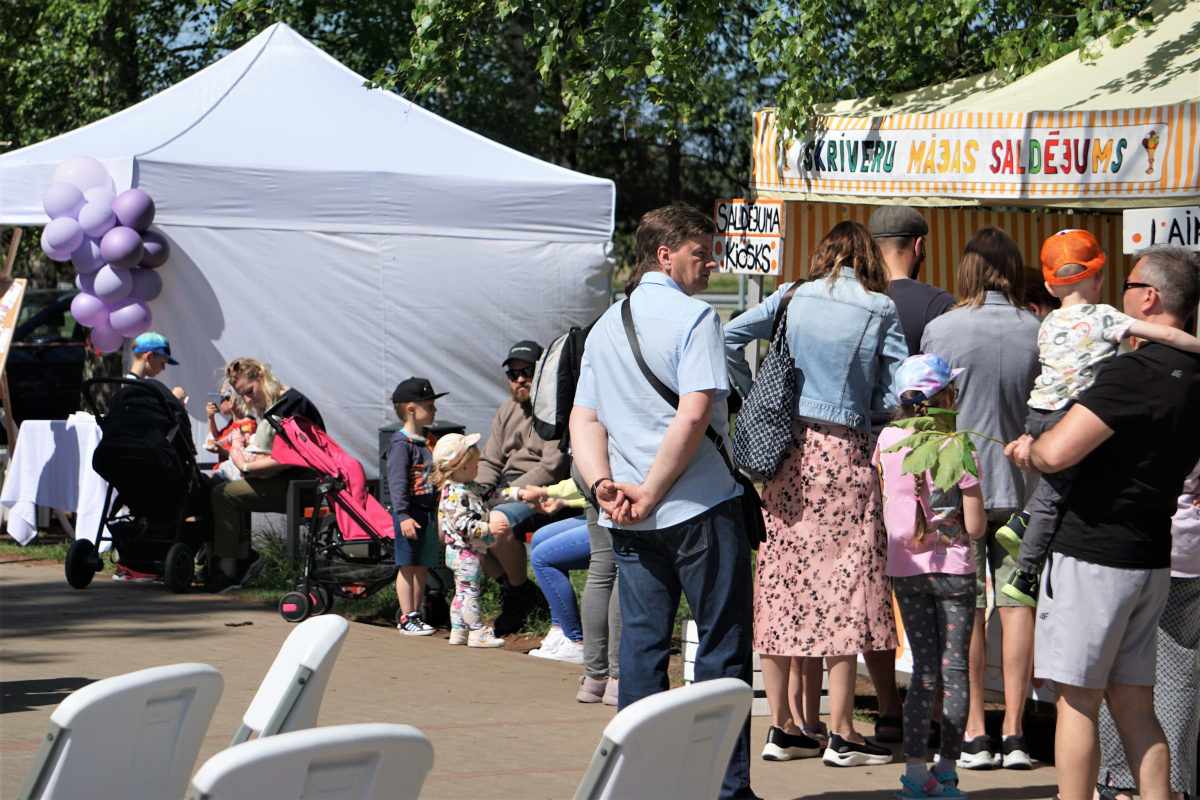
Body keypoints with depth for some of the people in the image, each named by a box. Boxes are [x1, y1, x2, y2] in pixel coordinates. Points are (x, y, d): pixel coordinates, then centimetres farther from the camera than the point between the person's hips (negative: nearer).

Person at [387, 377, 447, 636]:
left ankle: (414, 614, 17)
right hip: (410, 513, -8)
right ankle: (407, 618, 1)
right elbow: (397, 481, -17)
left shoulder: (429, 441, 15)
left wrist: (441, 514, 21)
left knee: (423, 567, 10)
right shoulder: (401, 443, -11)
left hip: (430, 512, 8)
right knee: (408, 566, -3)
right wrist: (403, 515, -24)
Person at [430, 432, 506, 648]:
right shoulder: (453, 494, -21)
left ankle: (458, 631, 20)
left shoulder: (470, 488, 11)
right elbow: (462, 524, -26)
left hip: (471, 551, 11)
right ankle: (477, 632, -6)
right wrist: (487, 529, -26)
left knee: (462, 592, 14)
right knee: (469, 591, -7)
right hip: (464, 551, -11)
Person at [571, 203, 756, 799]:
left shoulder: (604, 326, 15)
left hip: (629, 523, 7)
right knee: (722, 644, 1)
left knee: (640, 644, 8)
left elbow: (582, 421, 10)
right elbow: (694, 417, -19)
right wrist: (652, 492, -13)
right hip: (700, 506, -6)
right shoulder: (693, 317, -8)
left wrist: (603, 483, -2)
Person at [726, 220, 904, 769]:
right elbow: (898, 389, -2)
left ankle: (781, 727, 11)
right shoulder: (881, 310, 0)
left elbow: (730, 336, 0)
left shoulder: (793, 298, 7)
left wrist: (757, 395, 9)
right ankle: (841, 733, 0)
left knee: (781, 581, 7)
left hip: (786, 449, 3)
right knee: (842, 581, 0)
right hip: (843, 451, -3)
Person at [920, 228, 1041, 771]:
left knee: (966, 609, 2)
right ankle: (1014, 733, 7)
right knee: (1016, 604, 6)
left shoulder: (941, 329, -8)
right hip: (1022, 484, 2)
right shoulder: (1037, 331, -3)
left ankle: (974, 733, 2)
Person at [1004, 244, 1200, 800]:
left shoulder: (1135, 372, -19)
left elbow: (1058, 452, -25)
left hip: (1094, 555, -8)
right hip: (1152, 559, 8)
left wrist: (1029, 449, -2)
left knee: (1077, 700, -1)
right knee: (1133, 702, 12)